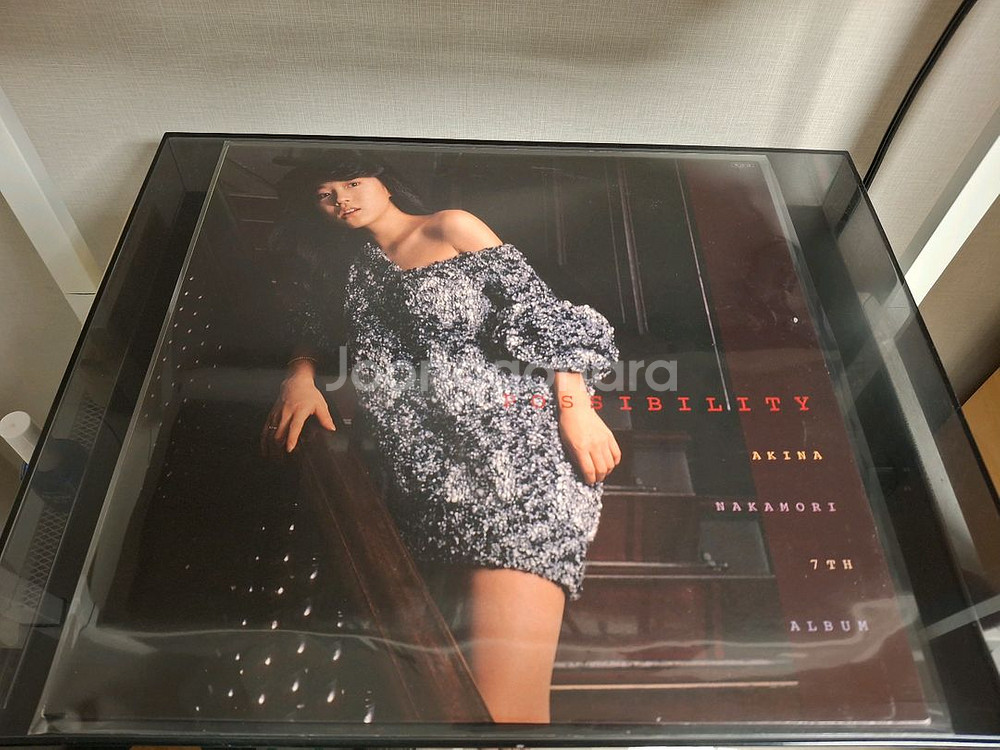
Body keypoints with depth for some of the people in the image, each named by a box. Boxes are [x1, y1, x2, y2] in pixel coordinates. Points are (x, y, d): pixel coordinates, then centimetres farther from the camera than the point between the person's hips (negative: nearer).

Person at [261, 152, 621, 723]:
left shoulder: (449, 227, 12)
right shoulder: (360, 272, 29)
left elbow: (538, 309, 3)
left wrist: (576, 408, -10)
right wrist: (301, 377, 2)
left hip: (510, 434, -5)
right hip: (429, 472, 6)